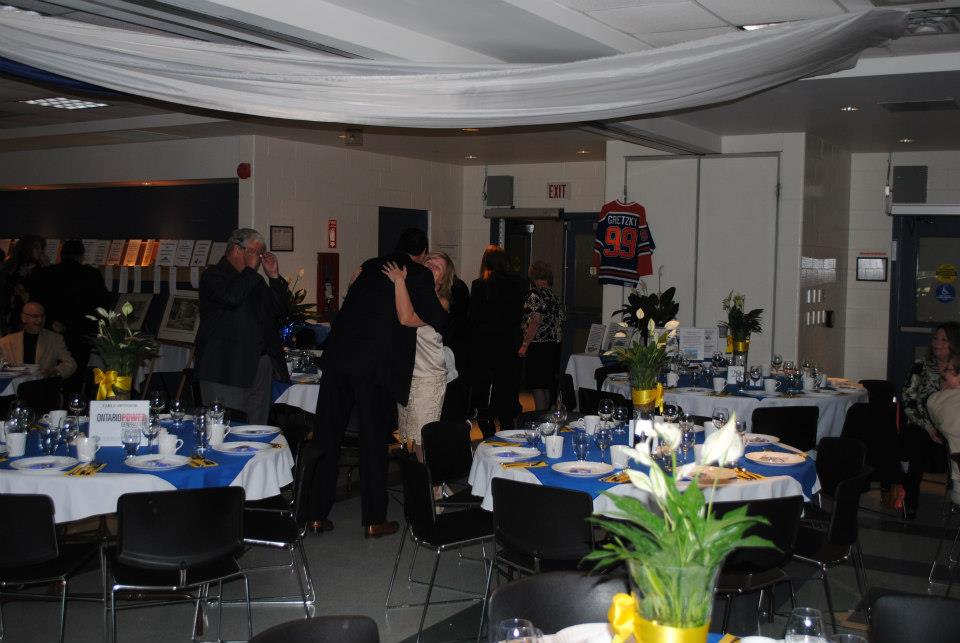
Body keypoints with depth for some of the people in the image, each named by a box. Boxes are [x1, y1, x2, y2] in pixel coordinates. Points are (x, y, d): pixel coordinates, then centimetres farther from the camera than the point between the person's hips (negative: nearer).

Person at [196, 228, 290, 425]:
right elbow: (231, 298, -22)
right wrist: (250, 269, -10)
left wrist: (274, 276, 6)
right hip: (227, 370, -7)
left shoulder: (255, 281, 21)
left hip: (260, 365, 7)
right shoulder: (213, 275, -2)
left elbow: (280, 311, 16)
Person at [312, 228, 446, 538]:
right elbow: (437, 321, -1)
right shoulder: (419, 275, 2)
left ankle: (317, 514, 18)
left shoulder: (370, 266, 18)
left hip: (337, 356, 5)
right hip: (375, 364, -5)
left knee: (328, 437, 11)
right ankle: (374, 521, 14)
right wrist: (437, 297, 17)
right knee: (374, 441, 6)